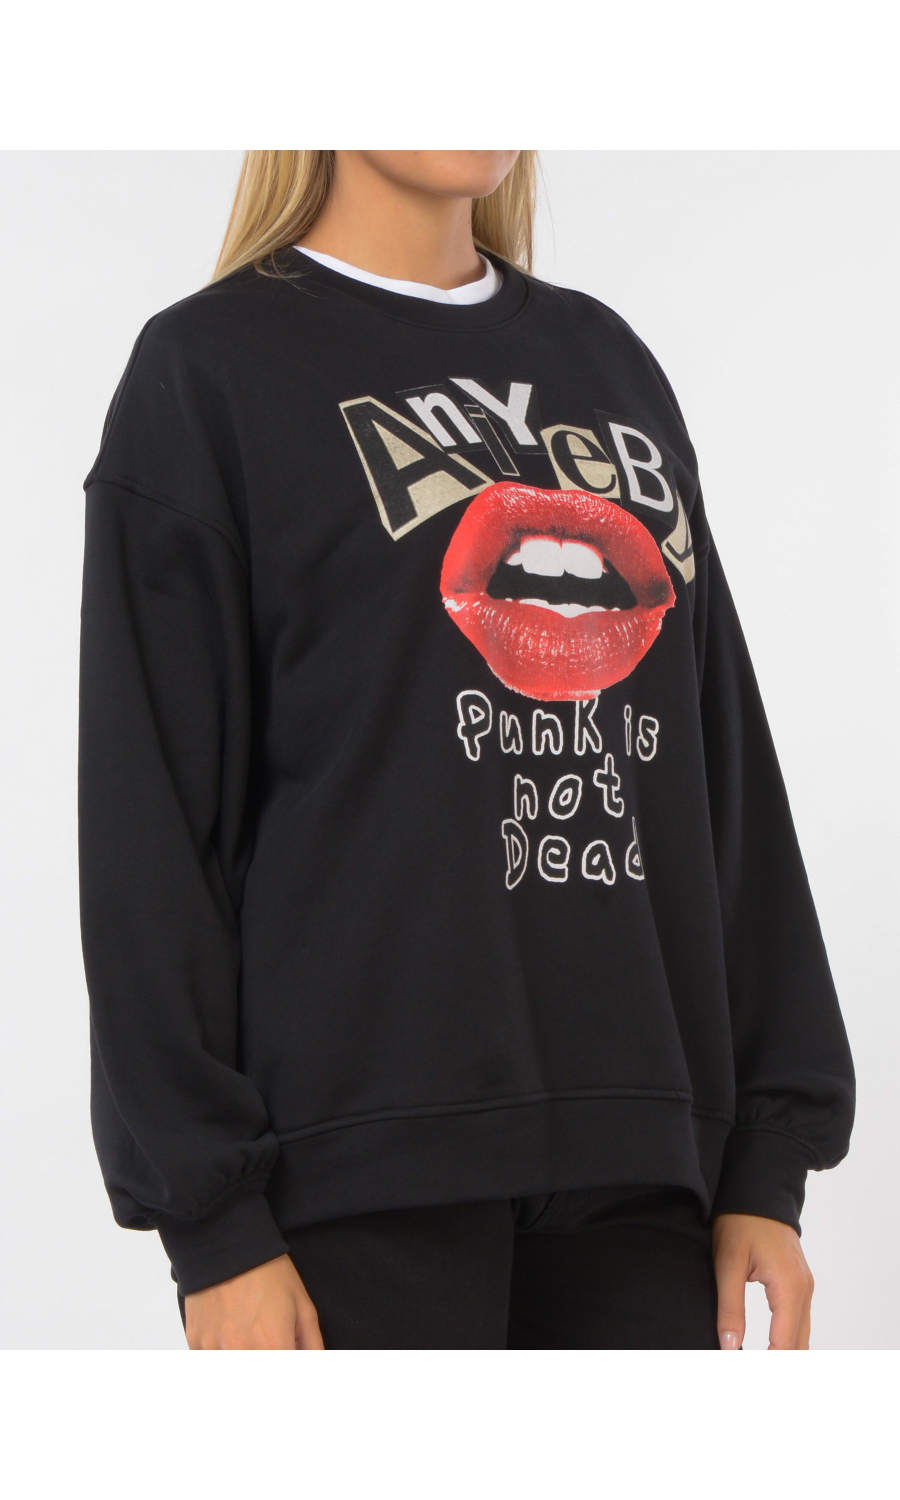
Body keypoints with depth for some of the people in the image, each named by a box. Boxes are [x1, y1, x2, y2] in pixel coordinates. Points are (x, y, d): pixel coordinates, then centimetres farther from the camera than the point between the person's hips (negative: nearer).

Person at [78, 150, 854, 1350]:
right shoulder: (210, 370, 1)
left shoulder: (611, 364, 17)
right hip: (356, 1164, -5)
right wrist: (211, 1216, -10)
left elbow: (727, 777, 16)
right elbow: (150, 825, -4)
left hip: (633, 1160, 5)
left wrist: (767, 1155, 9)